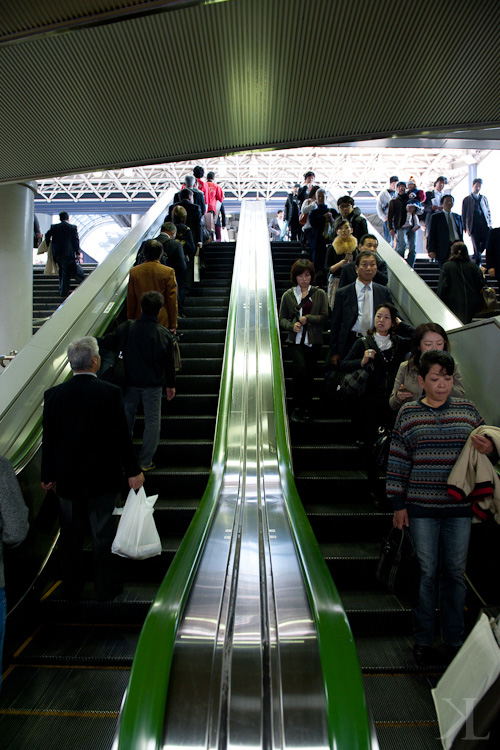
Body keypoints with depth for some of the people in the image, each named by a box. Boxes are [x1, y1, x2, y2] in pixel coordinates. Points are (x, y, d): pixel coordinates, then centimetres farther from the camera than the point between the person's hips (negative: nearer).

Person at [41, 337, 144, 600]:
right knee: (104, 534, 11)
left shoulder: (54, 394, -5)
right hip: (103, 479, -3)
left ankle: (72, 589, 32)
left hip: (67, 479, 3)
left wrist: (48, 475, 12)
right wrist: (133, 471, -5)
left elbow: (48, 440, 1)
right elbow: (121, 437, -14)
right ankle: (106, 588, 24)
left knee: (70, 535, 17)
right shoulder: (110, 393, -15)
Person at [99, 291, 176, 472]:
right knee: (152, 422, 8)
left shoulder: (127, 328, -7)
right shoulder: (164, 334, -9)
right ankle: (145, 462, 12)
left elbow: (107, 342, 1)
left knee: (126, 420, 15)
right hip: (153, 385, -2)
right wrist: (170, 385, 9)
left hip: (130, 383, 2)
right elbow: (169, 363, -3)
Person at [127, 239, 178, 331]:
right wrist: (173, 325, 3)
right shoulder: (168, 272, -8)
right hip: (163, 322, -2)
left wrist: (131, 321, 16)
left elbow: (130, 301, 5)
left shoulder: (134, 272, -1)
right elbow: (172, 301, -5)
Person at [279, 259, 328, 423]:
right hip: (295, 340, -1)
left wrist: (308, 319, -13)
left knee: (309, 374, 3)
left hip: (313, 341, 1)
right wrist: (291, 325, -11)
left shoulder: (319, 294, 6)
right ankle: (297, 407, -6)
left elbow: (325, 317, 2)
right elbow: (282, 318, 9)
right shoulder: (288, 295, 7)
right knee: (300, 368, -21)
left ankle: (306, 408, 19)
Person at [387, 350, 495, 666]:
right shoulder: (408, 413, 0)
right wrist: (398, 504, -1)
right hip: (421, 507, -2)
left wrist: (489, 448, -10)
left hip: (459, 506, 2)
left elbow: (487, 444, 16)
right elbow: (398, 460, 1)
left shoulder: (467, 409, 5)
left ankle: (455, 639, 28)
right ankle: (423, 640, 23)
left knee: (456, 572, 10)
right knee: (427, 572, 6)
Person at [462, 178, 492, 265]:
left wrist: (490, 224, 8)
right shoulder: (467, 199, 10)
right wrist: (464, 227, 2)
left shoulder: (484, 198, 19)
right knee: (476, 245, -4)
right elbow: (463, 215, 9)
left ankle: (476, 256, 19)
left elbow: (488, 212, 19)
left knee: (486, 243, -6)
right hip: (474, 225, -3)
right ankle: (478, 264, 6)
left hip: (484, 225, 3)